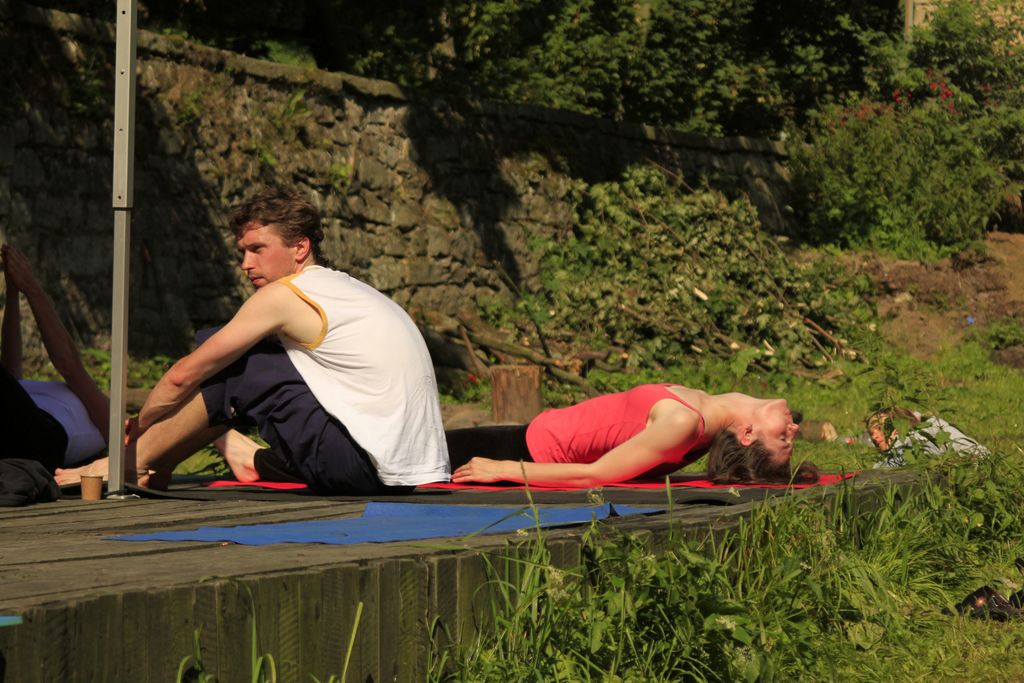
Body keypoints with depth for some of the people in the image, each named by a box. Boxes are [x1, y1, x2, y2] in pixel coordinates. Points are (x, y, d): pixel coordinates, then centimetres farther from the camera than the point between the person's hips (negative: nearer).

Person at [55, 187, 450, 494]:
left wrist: (139, 427, 18)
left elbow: (184, 375, 2)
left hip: (363, 467, -8)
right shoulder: (349, 291, 21)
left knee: (228, 367, 3)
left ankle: (125, 465, 13)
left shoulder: (284, 295, -5)